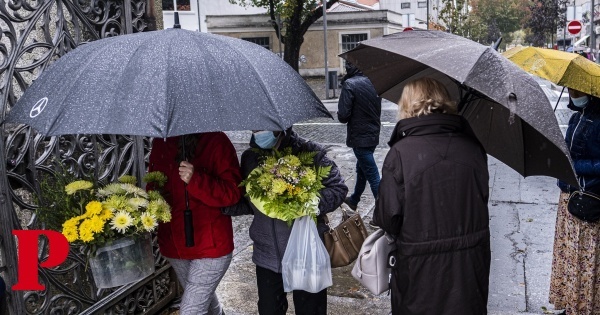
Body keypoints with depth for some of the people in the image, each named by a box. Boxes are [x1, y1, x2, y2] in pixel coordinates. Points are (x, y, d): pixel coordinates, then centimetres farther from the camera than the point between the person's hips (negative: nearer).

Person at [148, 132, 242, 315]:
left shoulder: (216, 142, -15)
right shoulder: (160, 144, 1)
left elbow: (233, 192, -19)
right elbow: (153, 185, 11)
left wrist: (196, 180, -33)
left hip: (210, 245, -6)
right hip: (174, 245, 6)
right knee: (203, 299, 26)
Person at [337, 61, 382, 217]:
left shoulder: (349, 84, -18)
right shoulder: (372, 82, 3)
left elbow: (343, 115, -20)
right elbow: (377, 109, 11)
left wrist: (342, 116, 1)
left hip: (359, 137, -8)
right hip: (373, 134, 8)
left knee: (372, 176, -3)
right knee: (361, 168, 24)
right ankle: (354, 200, 43)